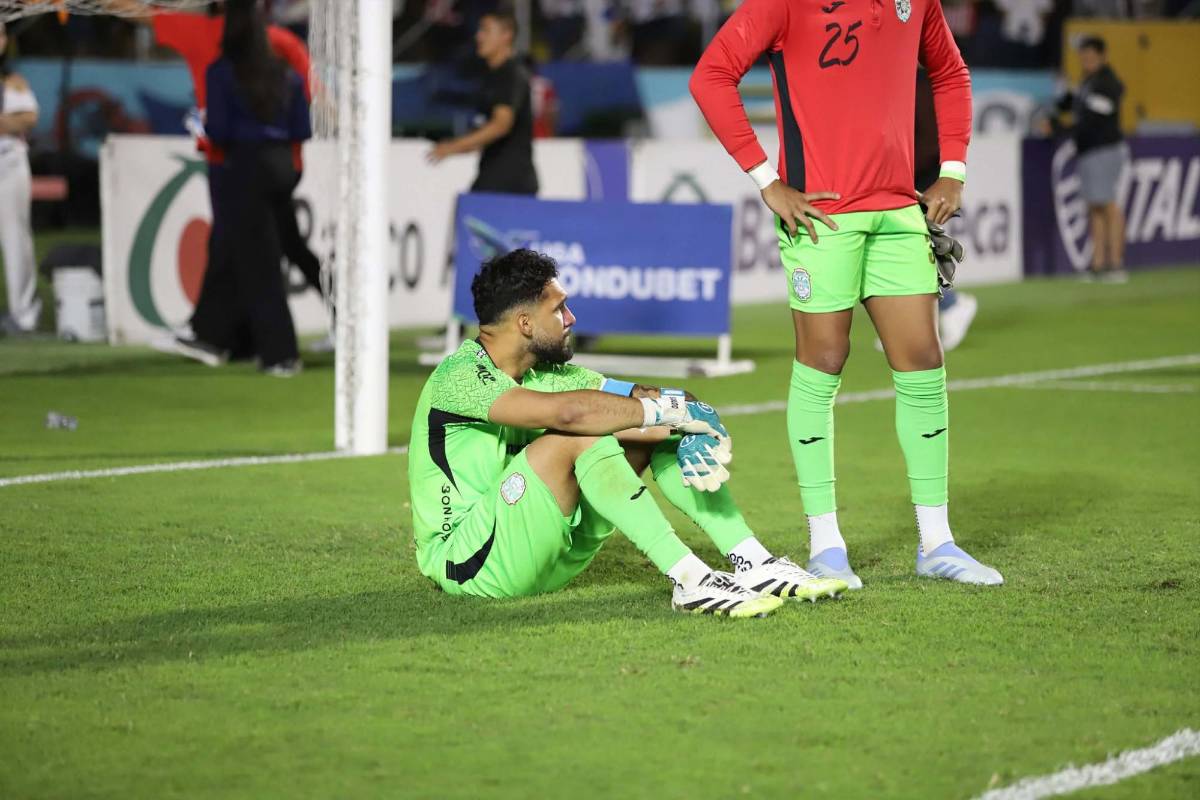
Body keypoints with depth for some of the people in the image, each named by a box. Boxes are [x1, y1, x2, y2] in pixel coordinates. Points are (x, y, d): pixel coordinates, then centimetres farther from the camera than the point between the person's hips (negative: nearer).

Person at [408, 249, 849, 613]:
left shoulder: (546, 372, 8)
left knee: (652, 433, -1)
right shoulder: (461, 375, -19)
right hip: (465, 562, -9)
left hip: (546, 555, 9)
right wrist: (669, 408, -26)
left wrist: (688, 428, -22)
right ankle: (689, 580, -34)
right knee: (578, 437, -29)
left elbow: (633, 400, 1)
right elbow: (566, 411, -35)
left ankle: (753, 563, -11)